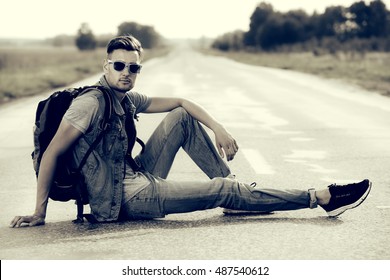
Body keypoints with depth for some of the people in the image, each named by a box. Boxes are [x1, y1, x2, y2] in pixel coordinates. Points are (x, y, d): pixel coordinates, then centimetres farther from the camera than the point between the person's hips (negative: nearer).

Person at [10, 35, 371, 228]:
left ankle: (235, 187, 6)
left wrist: (218, 128, -2)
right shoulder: (90, 105, -18)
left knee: (182, 118, 5)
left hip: (137, 179, 9)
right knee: (223, 191, -12)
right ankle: (321, 197, -8)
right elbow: (51, 153, -22)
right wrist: (39, 213, -24)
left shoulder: (127, 100, 7)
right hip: (123, 200, -9)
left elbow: (180, 102, 13)